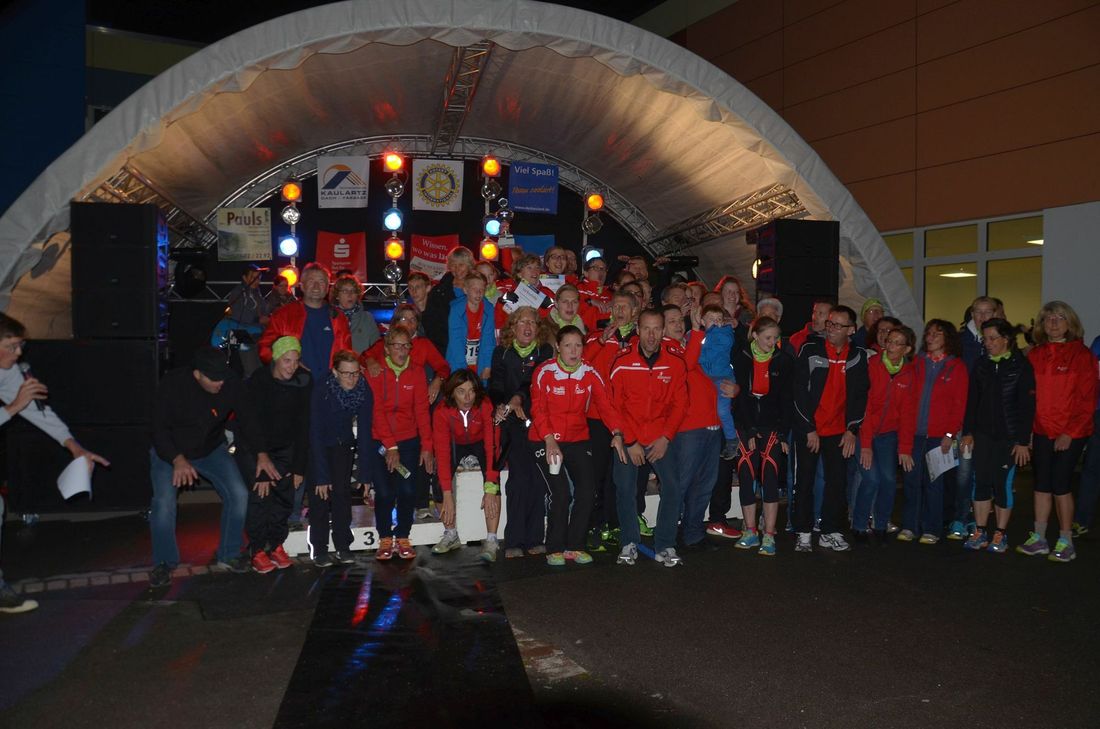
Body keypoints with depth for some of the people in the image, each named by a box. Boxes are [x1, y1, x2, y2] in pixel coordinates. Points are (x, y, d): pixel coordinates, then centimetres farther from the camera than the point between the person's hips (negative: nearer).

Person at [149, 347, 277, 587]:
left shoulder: (231, 384, -19)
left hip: (212, 450, 3)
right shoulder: (172, 385, -26)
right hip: (169, 452, -2)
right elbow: (160, 429, -22)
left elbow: (246, 419, -8)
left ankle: (228, 554, 9)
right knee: (164, 502, -20)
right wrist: (178, 460, -37)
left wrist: (261, 455, -15)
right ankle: (164, 562, 2)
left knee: (238, 494, -11)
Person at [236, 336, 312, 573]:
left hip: (284, 447, 4)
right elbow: (254, 426, -24)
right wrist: (262, 471, -26)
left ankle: (276, 545, 13)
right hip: (252, 445, -3)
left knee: (286, 494, -3)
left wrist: (299, 467, -9)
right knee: (259, 494, -15)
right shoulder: (257, 382, -22)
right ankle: (257, 551, -3)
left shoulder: (304, 382, -12)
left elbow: (303, 426, -7)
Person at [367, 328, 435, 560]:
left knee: (407, 491, -5)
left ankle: (403, 539, 12)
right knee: (384, 492, -6)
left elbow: (422, 410, -2)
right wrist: (391, 446, -17)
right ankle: (385, 540, 10)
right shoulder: (375, 372, -6)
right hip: (379, 441, -2)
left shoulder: (417, 373, 1)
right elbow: (377, 411, -11)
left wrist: (427, 446, -9)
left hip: (408, 441, 2)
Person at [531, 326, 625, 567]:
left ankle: (574, 546, 10)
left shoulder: (591, 374, 1)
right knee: (561, 492, -16)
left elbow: (604, 404, -6)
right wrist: (550, 440, -23)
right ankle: (555, 549, 2)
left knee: (586, 491, -9)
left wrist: (616, 433, -22)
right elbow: (539, 411, -10)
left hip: (577, 440, 3)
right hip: (546, 441, -3)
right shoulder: (544, 373, -8)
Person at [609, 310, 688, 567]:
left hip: (661, 437, 1)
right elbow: (616, 406, -3)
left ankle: (665, 546, 5)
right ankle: (629, 544, 13)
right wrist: (630, 442, -8)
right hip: (629, 437, 0)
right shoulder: (622, 362, -7)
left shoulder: (675, 360, -3)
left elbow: (680, 403, 1)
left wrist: (666, 438, -7)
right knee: (624, 488, -6)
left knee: (673, 487, -10)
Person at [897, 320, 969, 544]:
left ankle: (931, 530, 13)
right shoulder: (918, 364, 9)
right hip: (915, 434, 2)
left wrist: (950, 433, -13)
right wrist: (904, 443, -2)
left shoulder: (956, 367, 4)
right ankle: (909, 526, 13)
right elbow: (909, 402, 5)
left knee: (934, 483, 3)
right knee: (912, 480, 2)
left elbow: (959, 405, -1)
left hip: (940, 436, -2)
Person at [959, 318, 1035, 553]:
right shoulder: (981, 365, 7)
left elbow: (1027, 406, -7)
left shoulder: (1021, 366, -5)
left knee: (1002, 484, 1)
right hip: (983, 435, 4)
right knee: (981, 482, 3)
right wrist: (968, 432, 6)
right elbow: (972, 401, 11)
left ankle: (1000, 535, 14)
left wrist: (1023, 441, -10)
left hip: (1009, 437, -4)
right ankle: (980, 533, 12)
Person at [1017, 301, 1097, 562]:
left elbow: (1088, 399, -8)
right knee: (1041, 484, 9)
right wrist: (1027, 429, 1)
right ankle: (1039, 538, 18)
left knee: (1060, 484, -3)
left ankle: (1066, 543, 10)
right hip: (1041, 432, 4)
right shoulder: (1035, 355, 7)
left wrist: (1070, 432, -13)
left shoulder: (1081, 354, -6)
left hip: (1070, 434, -4)